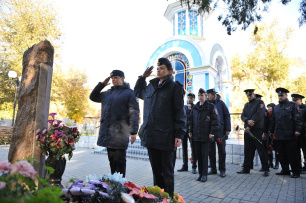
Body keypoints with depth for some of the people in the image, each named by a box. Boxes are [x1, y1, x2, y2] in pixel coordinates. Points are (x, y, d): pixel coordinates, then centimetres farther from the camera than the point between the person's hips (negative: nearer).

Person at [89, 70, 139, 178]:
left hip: (120, 133, -6)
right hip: (107, 132, 6)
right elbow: (93, 97, 27)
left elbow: (134, 113, -9)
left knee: (120, 160, 1)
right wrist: (102, 84, 16)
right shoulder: (108, 93, 17)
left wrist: (133, 132, -17)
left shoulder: (129, 93, -2)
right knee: (112, 159, 15)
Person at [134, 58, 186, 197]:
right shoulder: (151, 87, 15)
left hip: (166, 137, -5)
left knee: (167, 172, 7)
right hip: (151, 136, 6)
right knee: (156, 170, 16)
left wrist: (179, 134, -13)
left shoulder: (174, 88, -1)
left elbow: (180, 112, -6)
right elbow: (137, 92, 34)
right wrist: (143, 77, 23)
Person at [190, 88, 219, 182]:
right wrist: (191, 131, 11)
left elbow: (215, 120, -3)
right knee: (198, 155, 9)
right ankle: (200, 173, 20)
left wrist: (212, 132, -10)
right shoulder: (194, 107, 13)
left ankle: (204, 174, 10)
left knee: (204, 155, -1)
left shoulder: (211, 107, 0)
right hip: (196, 135, 4)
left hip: (206, 136, -4)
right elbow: (192, 120, 17)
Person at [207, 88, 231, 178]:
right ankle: (213, 169, 22)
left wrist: (227, 129, -3)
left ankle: (222, 170, 19)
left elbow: (227, 116, 3)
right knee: (211, 151, 8)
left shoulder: (220, 103, 3)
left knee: (222, 151, 6)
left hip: (220, 131, -1)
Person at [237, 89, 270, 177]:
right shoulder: (246, 105, 20)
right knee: (248, 150, 8)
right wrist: (248, 121, -16)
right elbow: (243, 116, 8)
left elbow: (259, 114, -11)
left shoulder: (260, 103, 2)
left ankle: (266, 170, 8)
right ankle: (246, 169, 14)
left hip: (257, 130, -5)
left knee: (261, 150, -2)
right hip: (247, 130, 5)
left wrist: (250, 126, -14)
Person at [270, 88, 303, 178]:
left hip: (290, 135, -5)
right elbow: (273, 121, 19)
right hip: (279, 136, 5)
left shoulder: (293, 105, 1)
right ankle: (285, 170, 22)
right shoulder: (276, 107, 16)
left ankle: (296, 172, 12)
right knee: (282, 154, 11)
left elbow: (298, 119, -6)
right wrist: (272, 131, 18)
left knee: (292, 155, 0)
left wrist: (297, 130, -15)